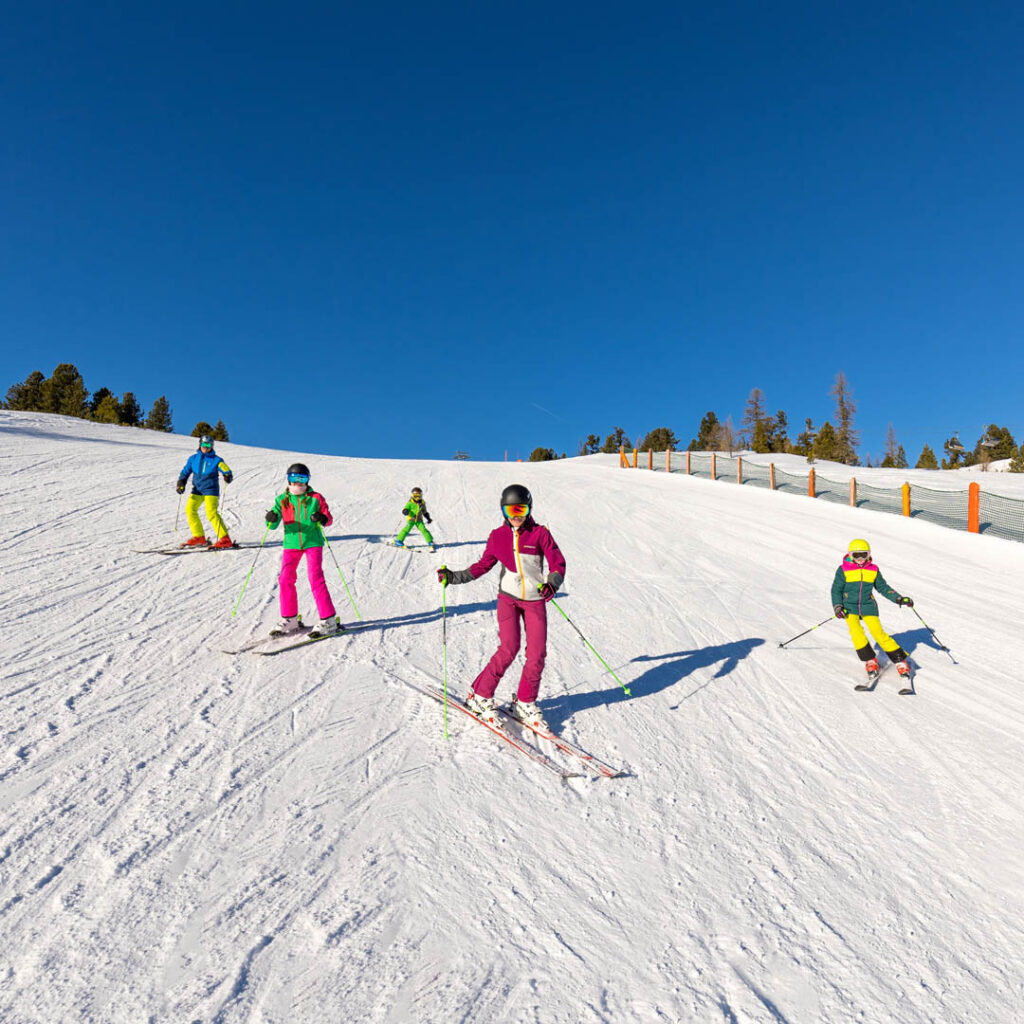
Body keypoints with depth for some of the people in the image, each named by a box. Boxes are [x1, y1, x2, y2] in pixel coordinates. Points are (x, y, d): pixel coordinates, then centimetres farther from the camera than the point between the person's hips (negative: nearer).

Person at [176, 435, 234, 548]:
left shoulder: (216, 460, -1)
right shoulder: (193, 458, 11)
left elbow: (227, 471, -9)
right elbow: (185, 472, 16)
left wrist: (228, 476, -32)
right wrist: (181, 483, 0)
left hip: (211, 490, -5)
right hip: (197, 490, 5)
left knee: (211, 513, -18)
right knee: (190, 509, -10)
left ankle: (225, 539, -16)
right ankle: (199, 537, 1)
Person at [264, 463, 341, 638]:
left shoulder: (316, 498, 1)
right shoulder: (282, 500, 6)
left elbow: (329, 518, 3)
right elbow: (273, 525, 3)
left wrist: (322, 518, -20)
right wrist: (271, 519, -20)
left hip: (313, 542, -3)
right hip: (291, 543, 3)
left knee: (315, 578, -11)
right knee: (285, 579, -2)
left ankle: (328, 620, -6)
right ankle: (290, 620, 14)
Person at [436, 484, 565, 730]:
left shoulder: (540, 533, -3)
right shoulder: (498, 536, 3)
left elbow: (558, 563, -5)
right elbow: (483, 565, 8)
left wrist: (552, 583, -25)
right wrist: (454, 577, -1)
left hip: (535, 600, 1)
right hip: (508, 597, 0)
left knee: (537, 654, -2)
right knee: (509, 649, -14)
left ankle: (525, 704, 17)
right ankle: (480, 697, 2)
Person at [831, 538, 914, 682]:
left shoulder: (873, 570, 6)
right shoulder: (843, 570, -2)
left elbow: (883, 587, 13)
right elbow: (836, 590, 1)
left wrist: (899, 599, 3)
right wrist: (838, 606, -12)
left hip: (868, 606, 1)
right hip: (849, 607, -1)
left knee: (879, 633, -10)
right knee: (856, 632, -20)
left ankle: (900, 660, 3)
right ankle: (870, 661, -5)